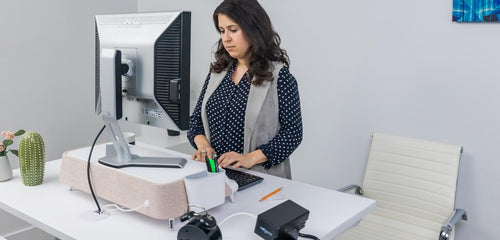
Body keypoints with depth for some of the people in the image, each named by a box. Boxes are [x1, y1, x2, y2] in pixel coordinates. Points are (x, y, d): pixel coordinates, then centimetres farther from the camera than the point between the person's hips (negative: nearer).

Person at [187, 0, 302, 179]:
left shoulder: (279, 76, -3)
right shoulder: (217, 72, 13)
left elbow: (292, 133, -6)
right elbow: (196, 119, 18)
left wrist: (251, 158, -17)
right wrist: (202, 144, -3)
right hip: (215, 172, 4)